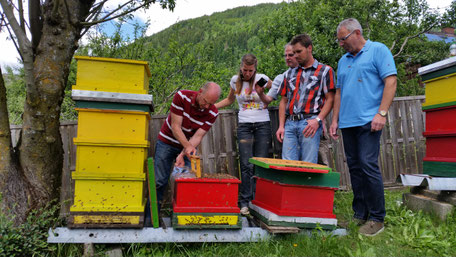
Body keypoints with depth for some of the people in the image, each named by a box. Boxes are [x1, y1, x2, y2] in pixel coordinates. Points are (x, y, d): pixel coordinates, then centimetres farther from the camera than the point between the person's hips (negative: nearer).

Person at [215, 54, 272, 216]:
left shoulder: (262, 79, -1)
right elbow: (229, 100, 22)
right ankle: (244, 203, 0)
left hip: (262, 124, -1)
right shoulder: (235, 80, 7)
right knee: (246, 165, -7)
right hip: (244, 125, 1)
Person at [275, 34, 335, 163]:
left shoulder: (325, 71, 8)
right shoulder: (290, 73, 22)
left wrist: (318, 120, -15)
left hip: (310, 123, -4)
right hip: (290, 123, 5)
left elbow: (330, 99, 0)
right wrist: (281, 126, 8)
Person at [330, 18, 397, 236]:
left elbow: (390, 82, -8)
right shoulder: (343, 60, 19)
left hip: (368, 121, -7)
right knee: (355, 168, 9)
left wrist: (382, 113, -16)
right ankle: (360, 214, 18)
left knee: (368, 166, -11)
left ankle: (377, 218, 1)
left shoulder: (378, 50, 1)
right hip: (347, 123, 7)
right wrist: (335, 119, 13)